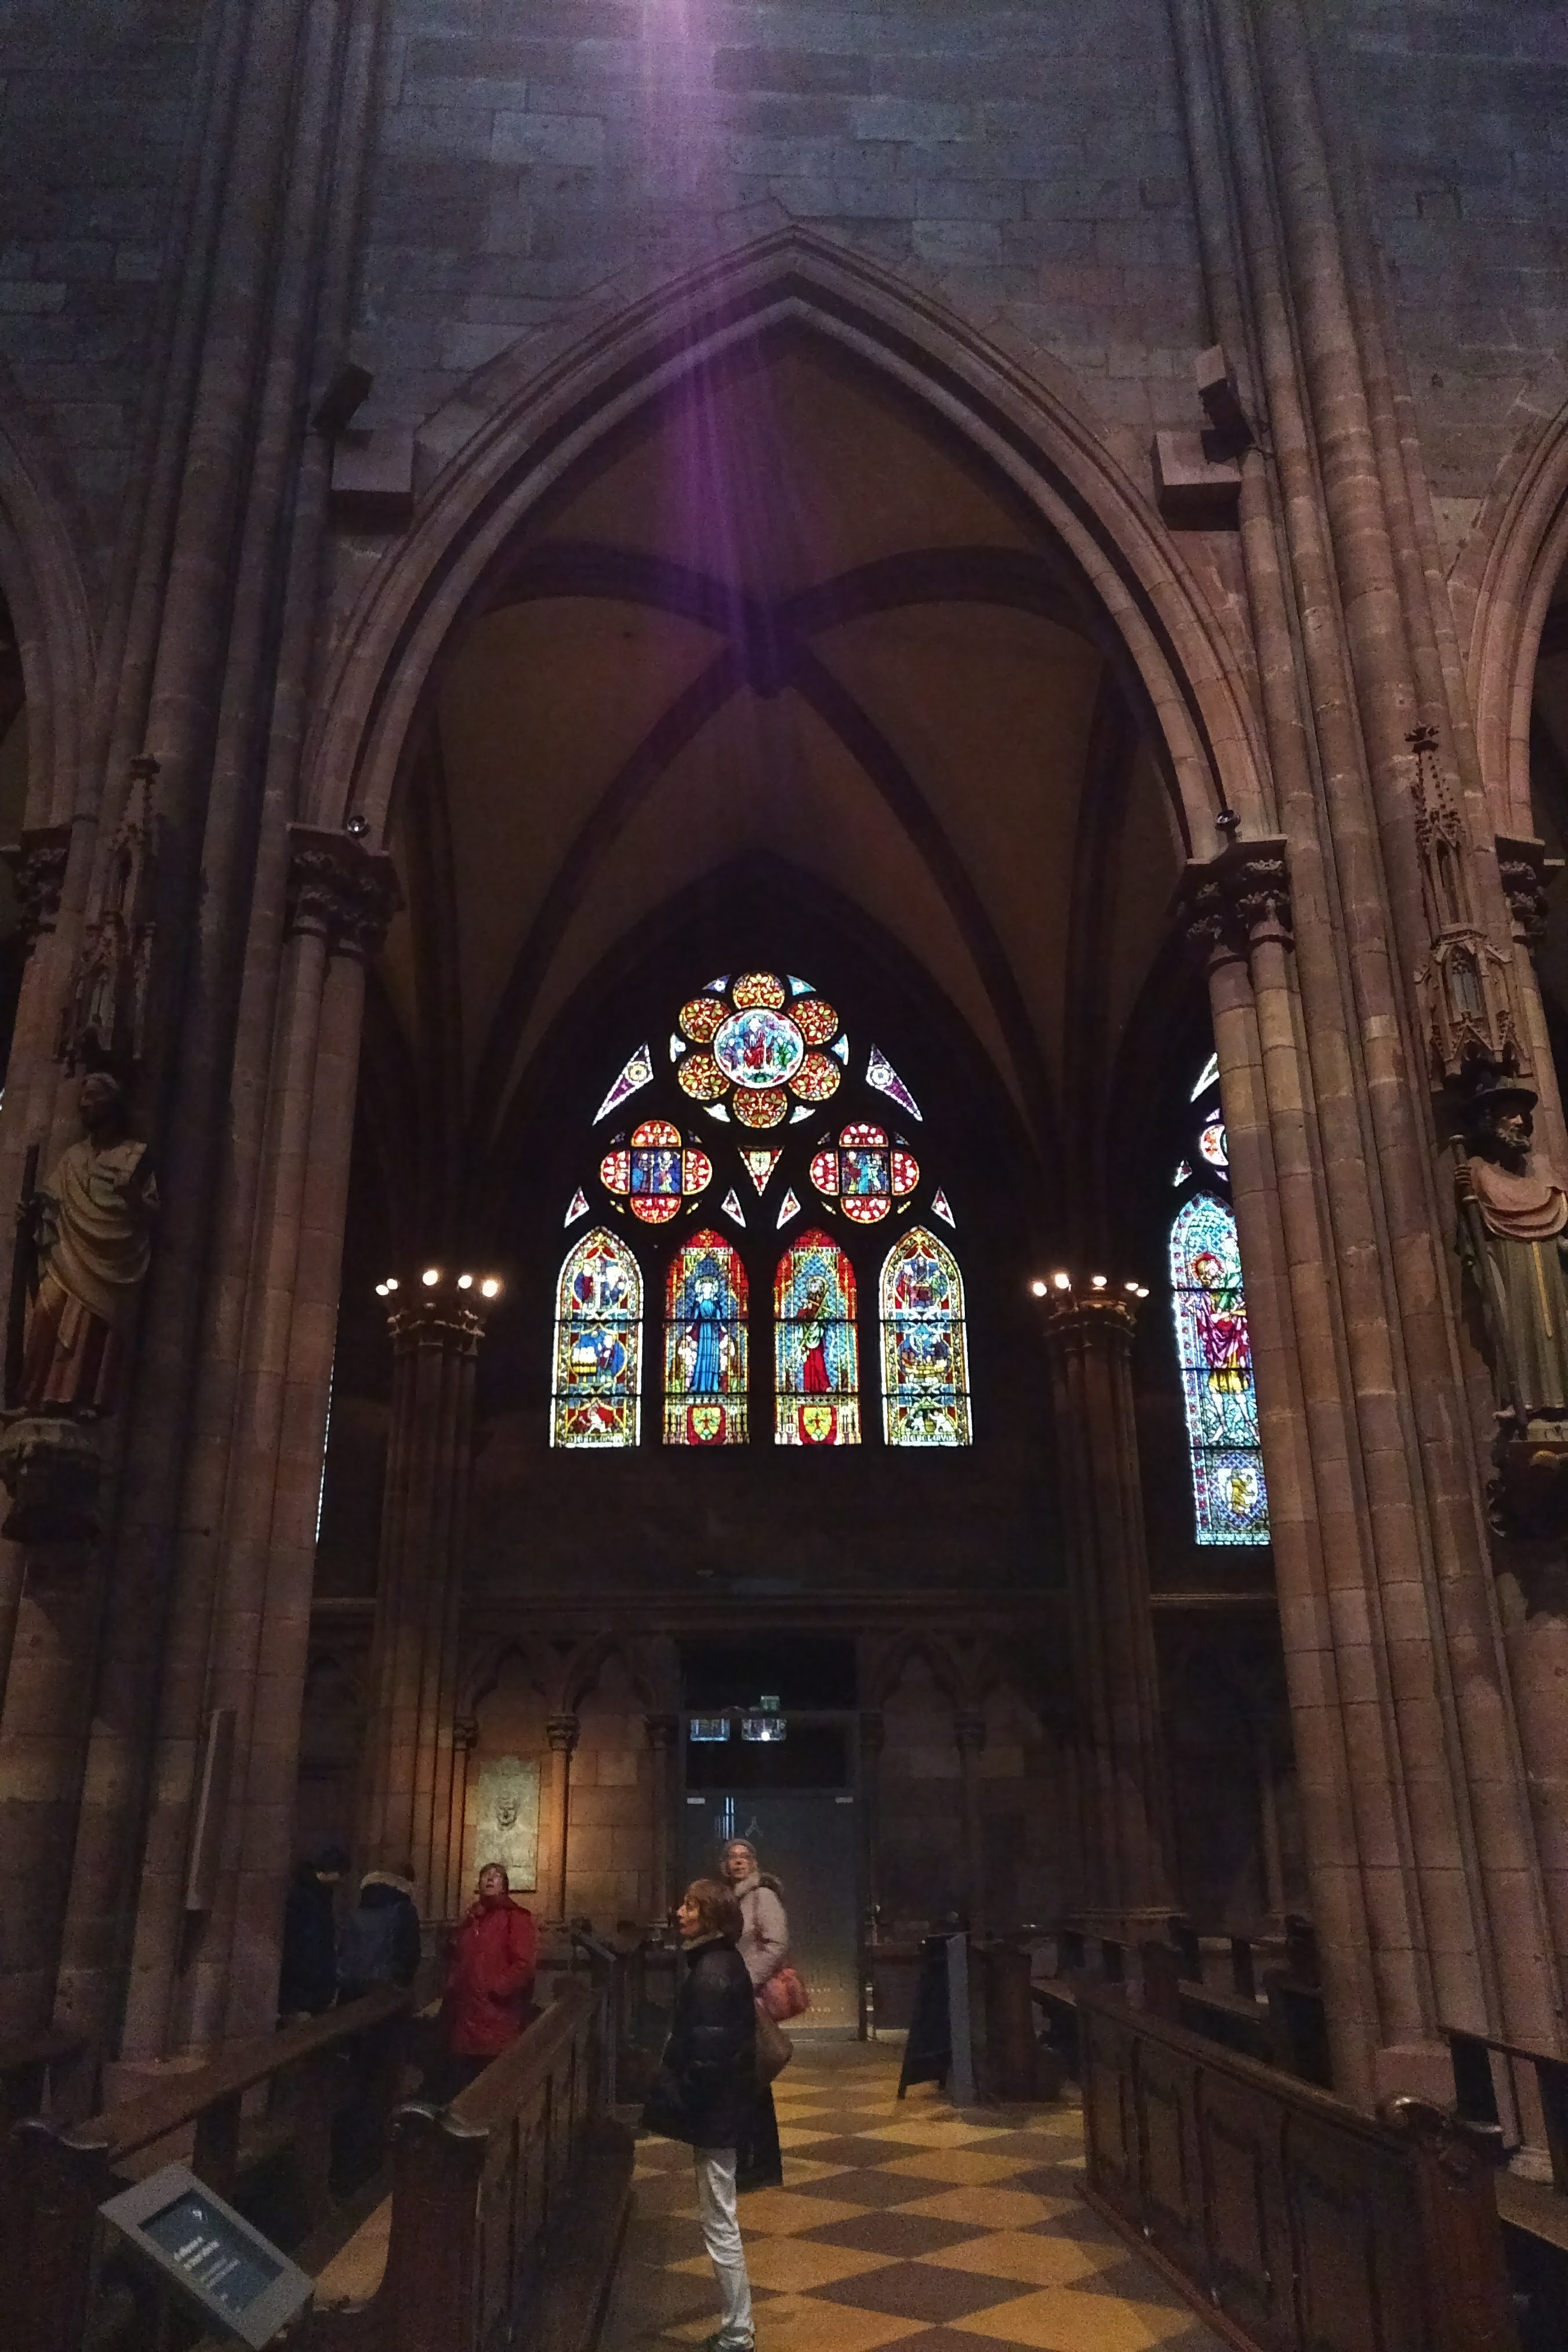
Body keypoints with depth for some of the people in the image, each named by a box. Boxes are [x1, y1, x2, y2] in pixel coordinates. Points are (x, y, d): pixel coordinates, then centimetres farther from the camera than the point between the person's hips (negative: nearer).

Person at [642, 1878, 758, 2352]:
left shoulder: (711, 1972, -23)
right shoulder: (718, 1960, 8)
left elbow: (708, 2052, -25)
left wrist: (677, 2106, -18)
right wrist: (673, 2091, 13)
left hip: (712, 2106, -10)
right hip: (718, 2101, 10)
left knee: (719, 2223, 2)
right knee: (718, 2219, 20)